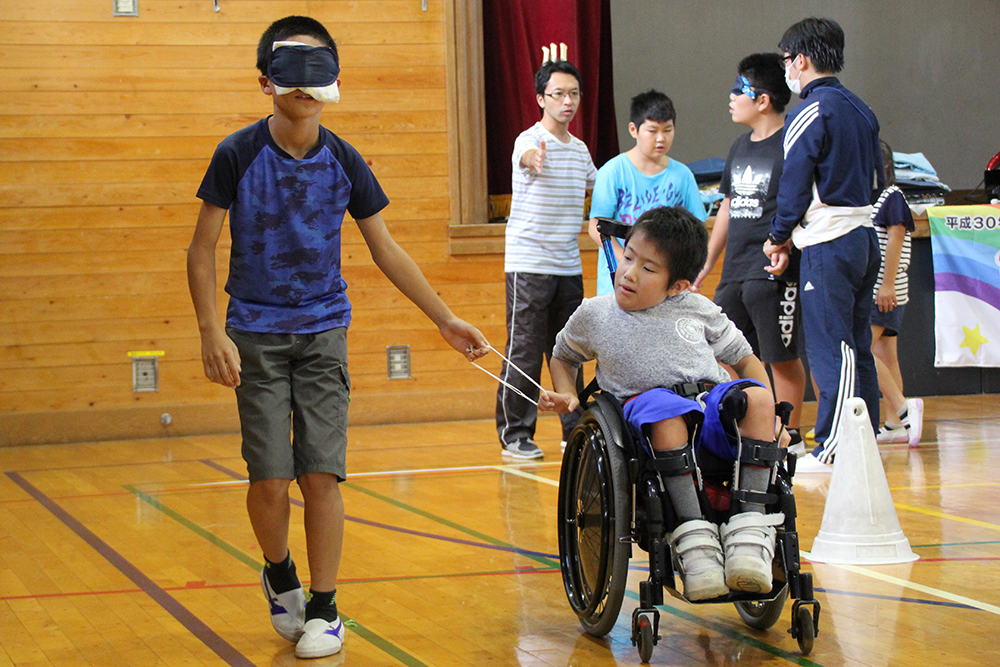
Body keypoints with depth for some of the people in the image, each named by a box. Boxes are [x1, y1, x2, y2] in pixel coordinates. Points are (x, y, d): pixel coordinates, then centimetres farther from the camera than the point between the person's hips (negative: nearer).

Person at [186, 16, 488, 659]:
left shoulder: (344, 162, -1)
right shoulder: (238, 155, -8)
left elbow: (386, 250, 8)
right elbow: (202, 250, -3)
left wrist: (446, 319, 6)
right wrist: (213, 332, -14)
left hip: (323, 330, 2)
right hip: (256, 333, -1)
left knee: (322, 476, -5)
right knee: (270, 479, -6)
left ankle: (323, 610, 9)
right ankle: (280, 574, 24)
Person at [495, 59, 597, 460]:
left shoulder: (580, 149, 13)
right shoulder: (530, 140, -10)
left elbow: (596, 187, 33)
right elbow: (528, 155, -36)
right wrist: (535, 158, -58)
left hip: (569, 266, 6)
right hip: (529, 264, -6)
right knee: (524, 352, -5)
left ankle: (576, 430, 16)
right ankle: (515, 435, 1)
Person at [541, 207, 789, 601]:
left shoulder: (697, 310, 14)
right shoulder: (595, 315, 13)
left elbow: (744, 359, 21)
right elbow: (564, 356, 32)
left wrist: (765, 417, 6)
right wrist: (565, 396, 11)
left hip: (714, 414, 2)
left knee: (755, 397, -32)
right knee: (663, 409, -39)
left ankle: (751, 526, -32)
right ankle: (694, 537, -40)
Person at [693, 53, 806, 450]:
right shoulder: (740, 147, 16)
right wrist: (707, 264, 24)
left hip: (774, 272, -8)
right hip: (735, 271, 8)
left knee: (782, 356, -2)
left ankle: (791, 437, 8)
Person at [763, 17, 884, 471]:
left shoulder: (809, 113, -11)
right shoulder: (860, 110, 14)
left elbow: (794, 184, -12)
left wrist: (779, 239, 1)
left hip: (827, 245, -8)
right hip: (863, 236, 8)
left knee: (829, 348, -7)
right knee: (856, 347, 12)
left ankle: (834, 448, -8)